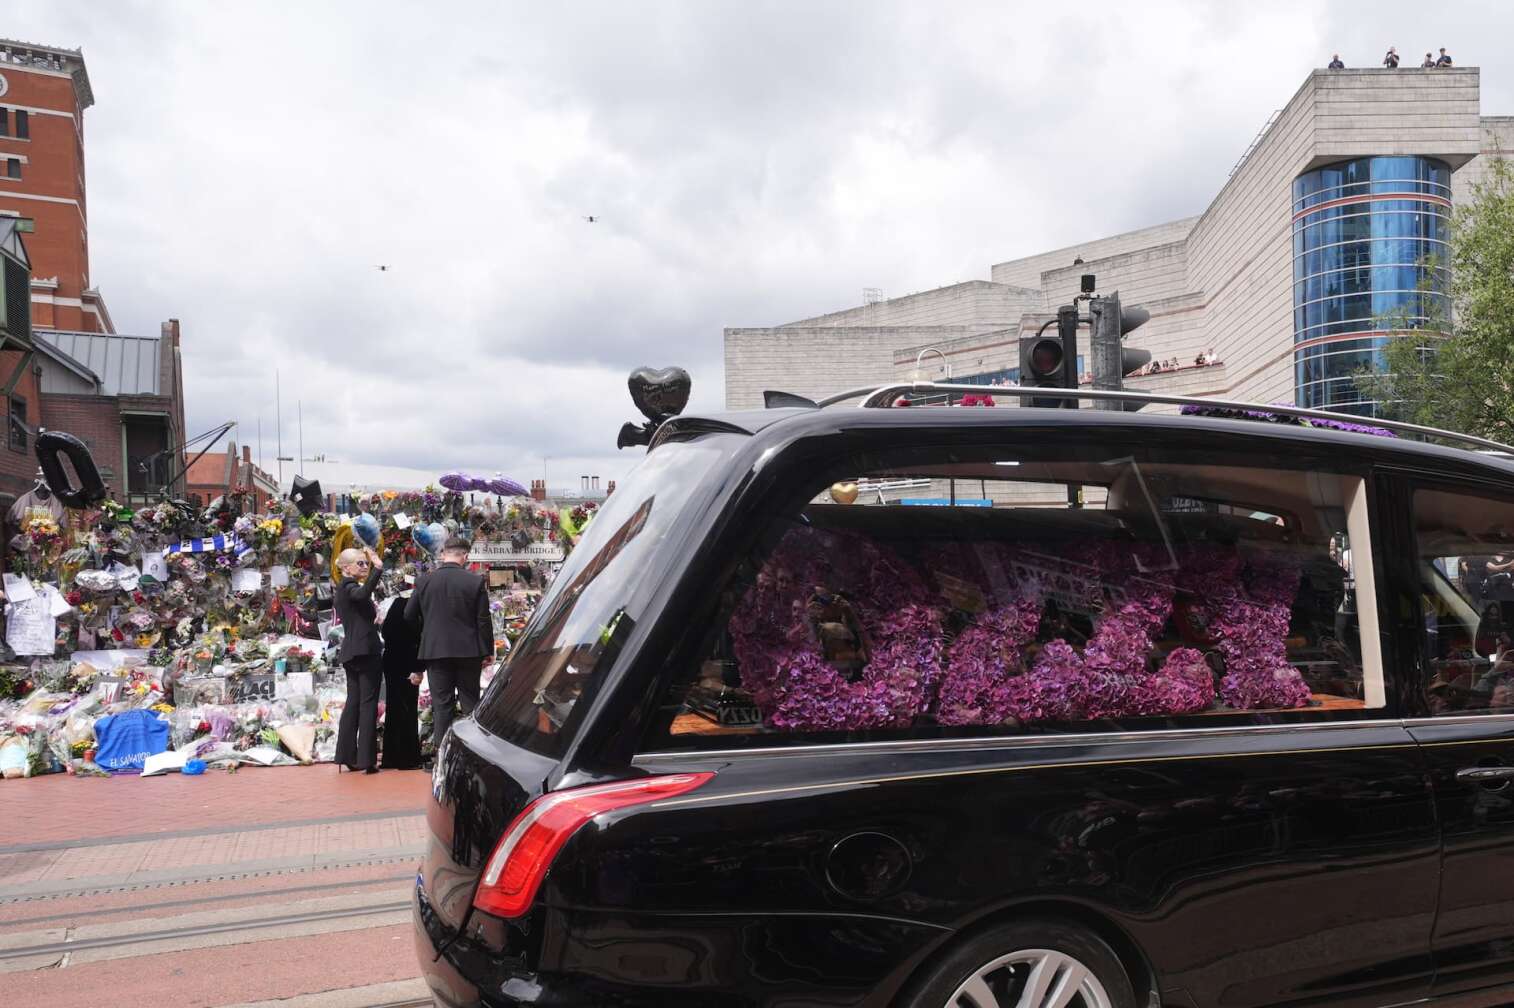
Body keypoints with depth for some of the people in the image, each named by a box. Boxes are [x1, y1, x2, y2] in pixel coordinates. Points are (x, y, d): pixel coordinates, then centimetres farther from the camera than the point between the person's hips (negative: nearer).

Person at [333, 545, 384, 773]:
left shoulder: (343, 588, 17)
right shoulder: (349, 587, -14)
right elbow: (364, 593, -37)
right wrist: (377, 569, -41)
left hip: (352, 653, 10)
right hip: (366, 651, -10)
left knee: (353, 703, 12)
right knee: (368, 704, -6)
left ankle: (348, 756, 14)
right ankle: (366, 759, -6)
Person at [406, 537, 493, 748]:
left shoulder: (424, 581, -3)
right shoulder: (475, 582, -8)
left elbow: (409, 615, 6)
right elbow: (484, 620, -6)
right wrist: (488, 651, 2)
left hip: (435, 650, 1)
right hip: (468, 651, -1)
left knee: (441, 705, 6)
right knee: (470, 703, 8)